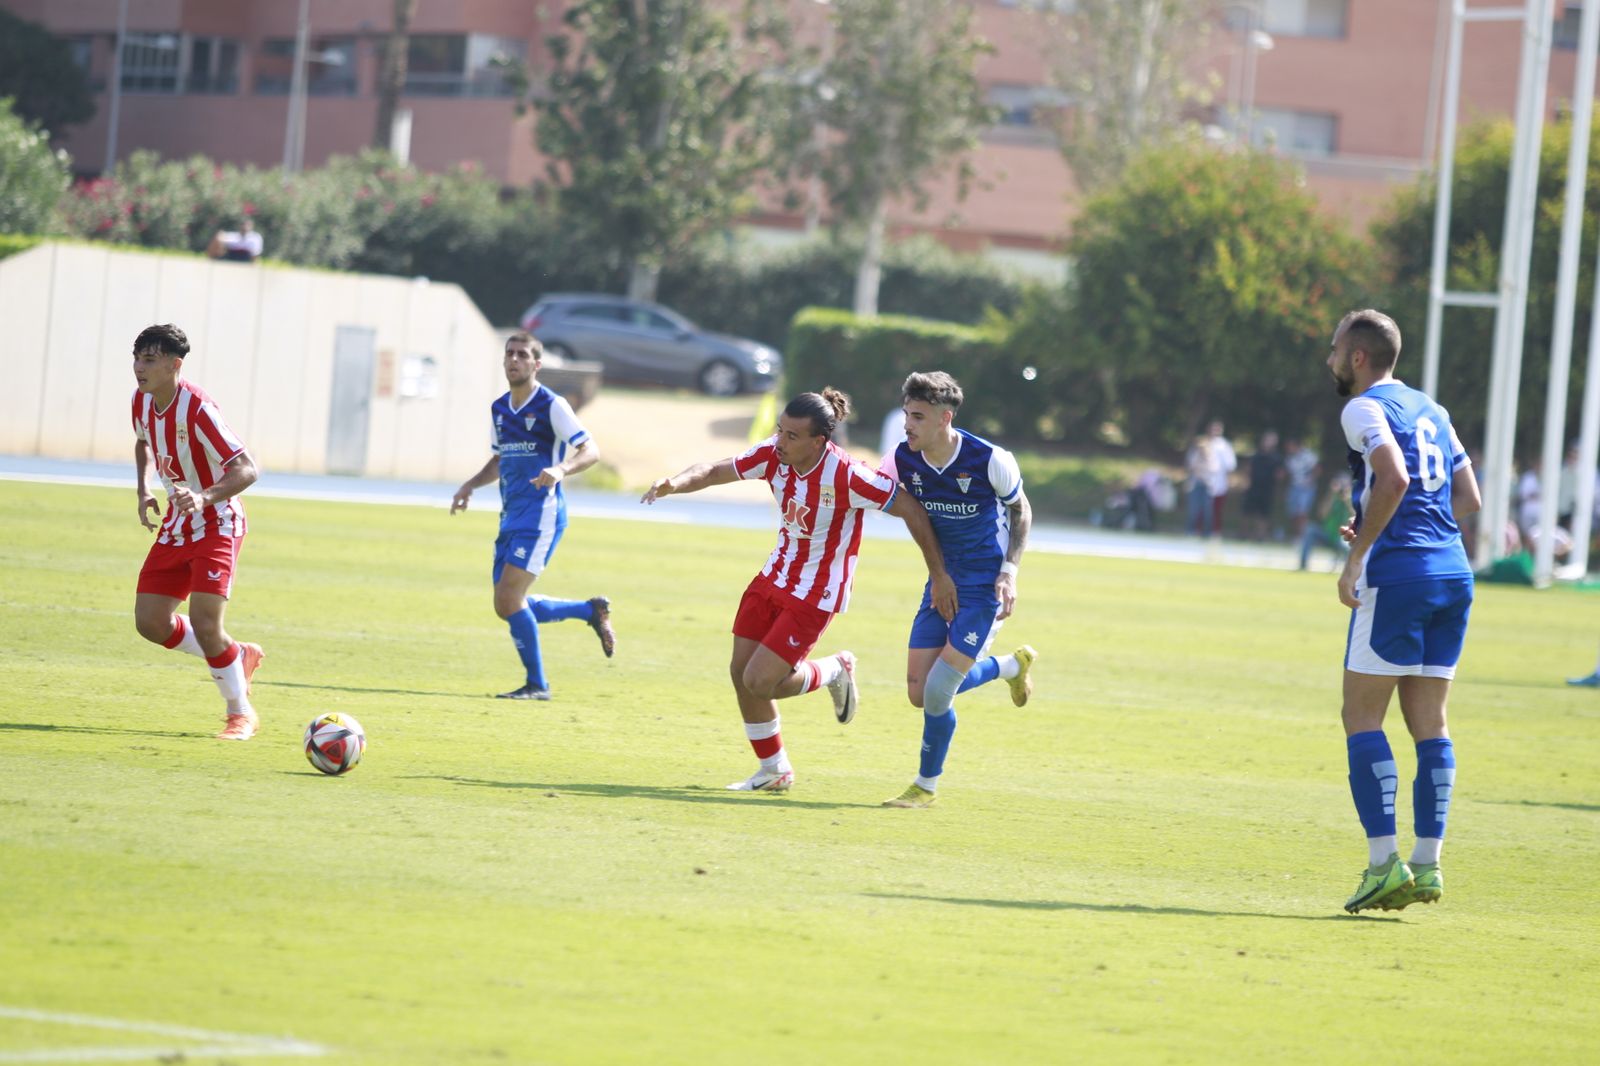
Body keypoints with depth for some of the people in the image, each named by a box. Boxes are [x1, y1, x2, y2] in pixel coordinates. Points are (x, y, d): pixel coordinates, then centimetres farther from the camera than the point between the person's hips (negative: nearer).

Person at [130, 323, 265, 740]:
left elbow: (246, 469, -27)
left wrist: (204, 498, -43)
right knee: (150, 621, 0)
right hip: (176, 527, 8)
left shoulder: (196, 408, -25)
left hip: (215, 524, -8)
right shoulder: (142, 401, -1)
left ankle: (241, 713, 3)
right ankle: (239, 658, 24)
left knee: (204, 623, -18)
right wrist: (144, 491, 9)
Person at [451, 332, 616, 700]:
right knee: (507, 606, 6)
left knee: (510, 598, -15)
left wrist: (561, 470, -32)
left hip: (542, 512, -8)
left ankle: (536, 684, -2)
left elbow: (591, 450, -14)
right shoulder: (498, 409, 14)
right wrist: (470, 485, 10)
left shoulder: (552, 406, -9)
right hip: (511, 515, 8)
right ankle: (592, 609, 23)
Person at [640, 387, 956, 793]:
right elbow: (715, 471, -4)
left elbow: (911, 509, -22)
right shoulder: (773, 454, -10)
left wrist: (938, 575, -18)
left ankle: (834, 671, 18)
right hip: (775, 577, 7)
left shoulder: (845, 474, -28)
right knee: (741, 672, 6)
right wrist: (674, 483, -25)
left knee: (759, 681, -11)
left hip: (815, 593, -7)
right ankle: (774, 771, 25)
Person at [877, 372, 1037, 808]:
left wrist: (1009, 571, -11)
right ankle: (1012, 665, 30)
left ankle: (927, 785, 11)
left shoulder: (990, 460, -20)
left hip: (984, 587, -6)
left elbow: (1020, 510, -3)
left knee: (939, 689, -12)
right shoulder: (903, 459, -8)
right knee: (919, 694, 3)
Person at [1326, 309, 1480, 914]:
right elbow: (1468, 499, 20)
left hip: (1396, 574, -7)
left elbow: (1394, 479, -21)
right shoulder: (1430, 410, 20)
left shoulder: (1365, 409, -4)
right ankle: (1428, 864, 5)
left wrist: (1357, 555, -16)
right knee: (1429, 723, 8)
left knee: (1362, 717, -2)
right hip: (1453, 574, 7)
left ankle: (1384, 861, -11)